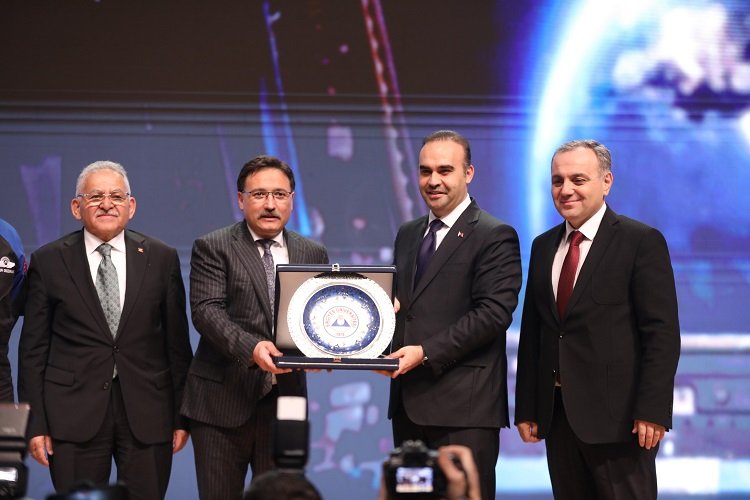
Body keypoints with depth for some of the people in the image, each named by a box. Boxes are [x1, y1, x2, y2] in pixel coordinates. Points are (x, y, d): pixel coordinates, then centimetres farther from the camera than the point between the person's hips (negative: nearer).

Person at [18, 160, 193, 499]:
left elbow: (177, 341, 8)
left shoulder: (162, 259, 7)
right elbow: (33, 348, 4)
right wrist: (35, 423, -2)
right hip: (74, 416, -1)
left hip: (147, 417, 1)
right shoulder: (48, 261, 4)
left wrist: (182, 416, 5)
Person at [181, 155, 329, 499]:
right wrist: (250, 348, -28)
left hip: (285, 399, 3)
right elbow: (206, 310, -12)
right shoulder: (212, 248, 0)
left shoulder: (313, 254, 12)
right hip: (223, 401, -3)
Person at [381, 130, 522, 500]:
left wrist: (426, 353, -19)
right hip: (408, 400, 7)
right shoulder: (407, 235, 20)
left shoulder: (495, 236, -5)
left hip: (464, 404, -7)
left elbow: (494, 312, -13)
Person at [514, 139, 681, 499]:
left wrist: (652, 411, -16)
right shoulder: (543, 247, 15)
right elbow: (532, 331, 15)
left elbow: (662, 332, -9)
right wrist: (526, 407, 9)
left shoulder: (642, 241, -4)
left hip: (616, 414, -6)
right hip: (557, 412, 6)